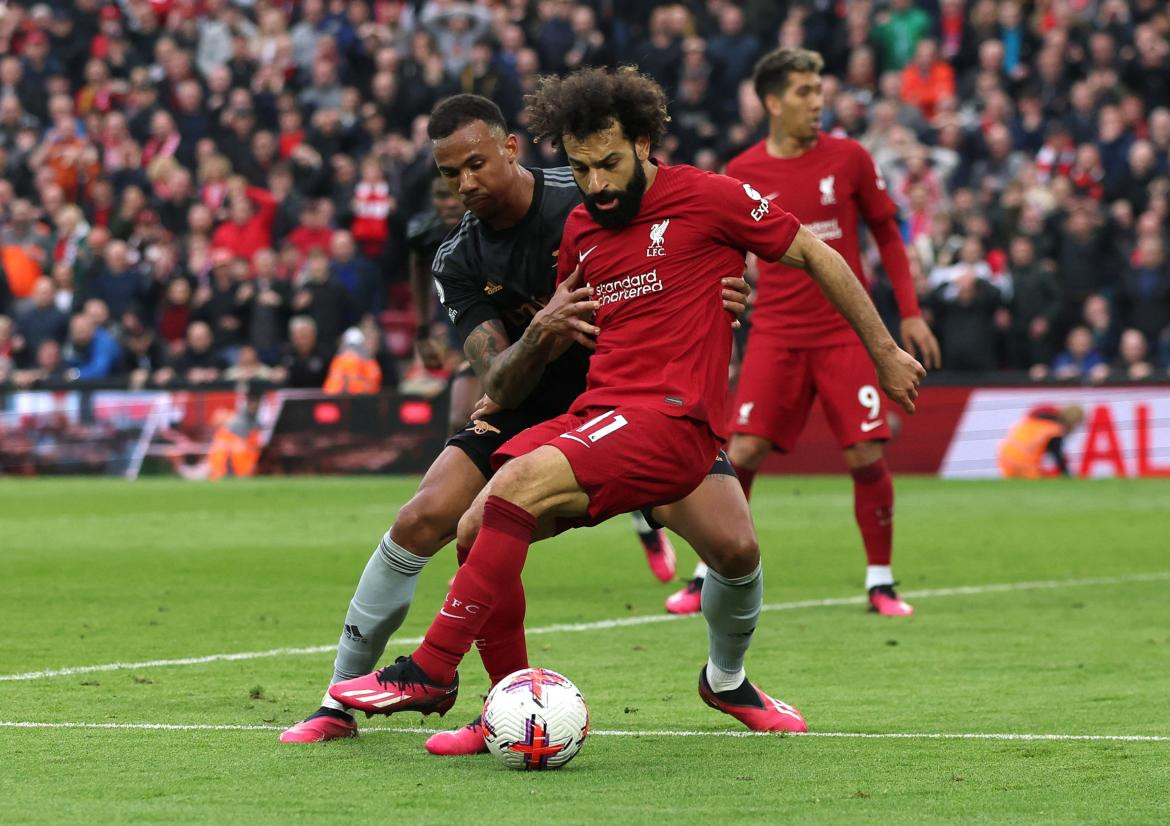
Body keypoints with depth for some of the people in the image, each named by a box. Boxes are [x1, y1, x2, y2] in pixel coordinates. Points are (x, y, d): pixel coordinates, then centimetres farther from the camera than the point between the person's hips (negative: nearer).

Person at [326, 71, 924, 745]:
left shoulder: (708, 197, -2)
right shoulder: (581, 229, 17)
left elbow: (817, 256, 7)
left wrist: (886, 352, 11)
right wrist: (542, 332, 7)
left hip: (672, 417, -7)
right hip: (596, 411, 7)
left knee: (519, 484, -27)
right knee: (478, 530, -11)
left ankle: (431, 672, -22)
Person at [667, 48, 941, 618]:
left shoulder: (848, 159, -1)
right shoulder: (742, 175, -1)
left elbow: (886, 231, 9)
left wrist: (910, 313, 5)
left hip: (846, 331, 0)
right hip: (775, 332, 0)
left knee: (867, 456, -6)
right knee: (742, 453, -10)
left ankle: (880, 582, 9)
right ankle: (708, 578, 3)